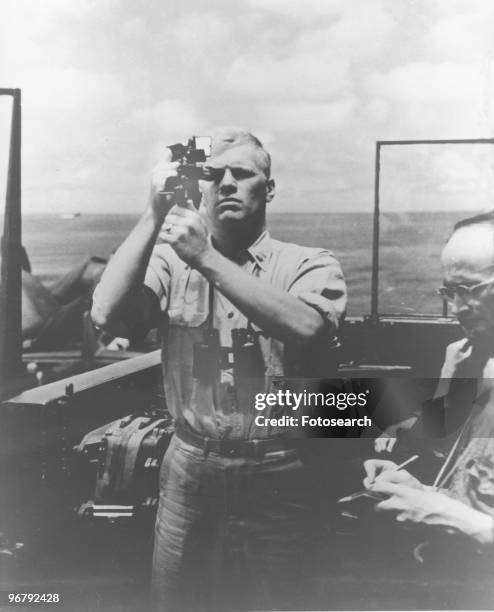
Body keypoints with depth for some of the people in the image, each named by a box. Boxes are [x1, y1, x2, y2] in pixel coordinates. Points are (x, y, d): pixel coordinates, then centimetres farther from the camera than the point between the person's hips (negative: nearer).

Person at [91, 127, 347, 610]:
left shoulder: (310, 264, -4)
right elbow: (107, 315, -14)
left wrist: (207, 258, -26)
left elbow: (305, 330, -24)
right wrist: (155, 214, -18)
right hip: (190, 470, 2)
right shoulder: (170, 259, 2)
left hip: (277, 476, -1)